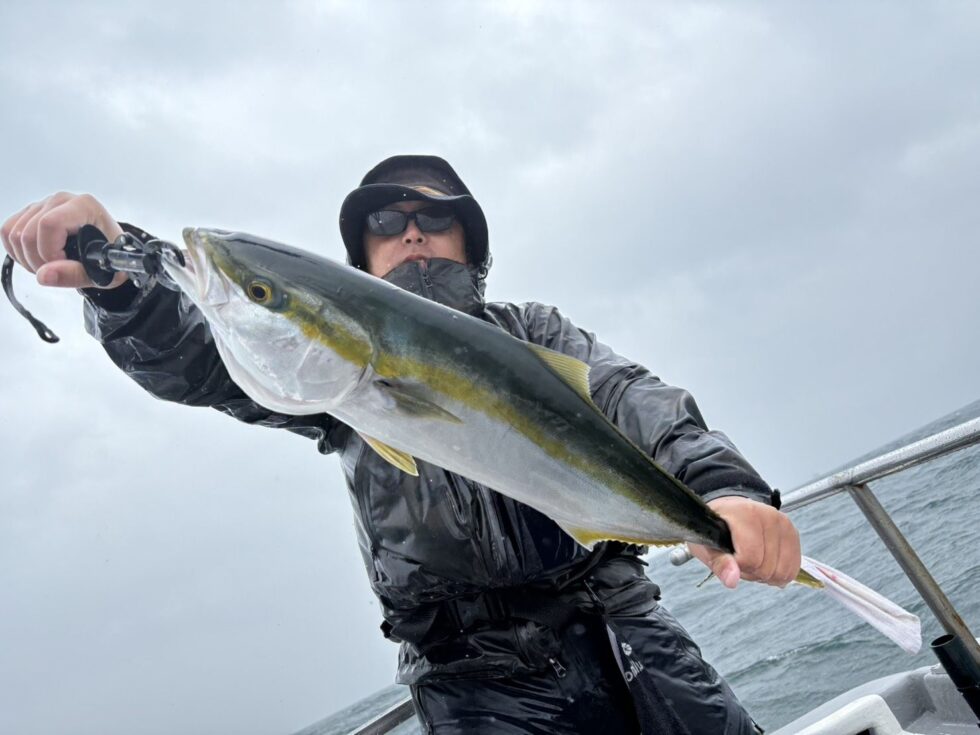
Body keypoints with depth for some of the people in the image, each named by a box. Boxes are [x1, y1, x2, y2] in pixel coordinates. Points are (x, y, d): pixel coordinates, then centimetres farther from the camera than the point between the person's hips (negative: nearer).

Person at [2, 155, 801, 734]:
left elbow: (630, 396, -6)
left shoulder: (532, 329, 11)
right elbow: (194, 361, -5)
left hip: (628, 636, 2)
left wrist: (719, 485, -27)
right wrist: (118, 275, -28)